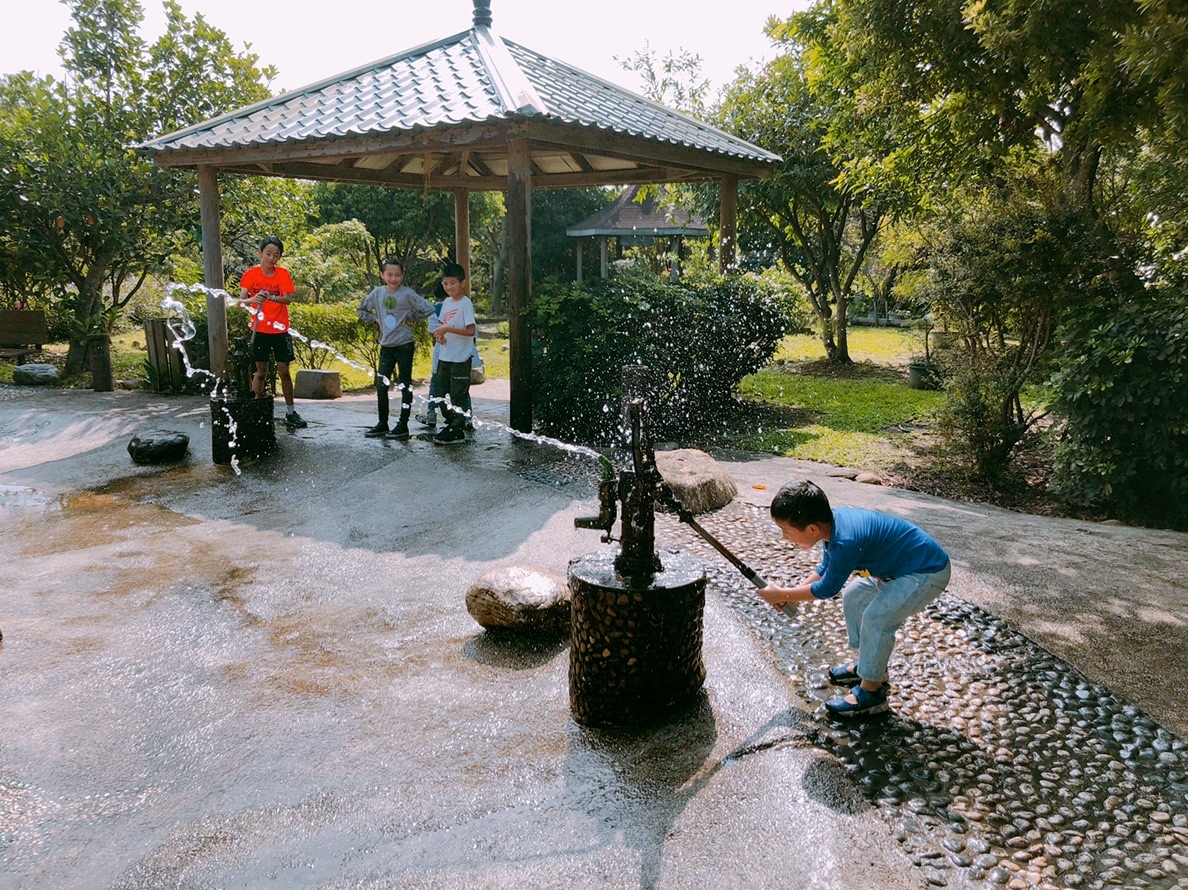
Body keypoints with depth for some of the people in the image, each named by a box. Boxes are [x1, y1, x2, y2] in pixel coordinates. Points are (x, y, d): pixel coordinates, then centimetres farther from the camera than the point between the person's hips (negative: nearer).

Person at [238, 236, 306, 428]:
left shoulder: (282, 273, -4)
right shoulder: (251, 274, -4)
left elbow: (289, 299, -14)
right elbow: (241, 300, -13)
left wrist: (271, 297, -35)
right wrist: (253, 300, -36)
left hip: (280, 329, 0)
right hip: (260, 330, 0)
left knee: (284, 371, 4)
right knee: (260, 372, 5)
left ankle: (290, 412, 12)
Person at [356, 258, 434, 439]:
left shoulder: (407, 293, -10)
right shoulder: (378, 293, 4)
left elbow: (428, 309, -16)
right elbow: (361, 309, 19)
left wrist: (411, 317, -9)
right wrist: (374, 319, 6)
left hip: (404, 345, -5)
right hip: (386, 345, 5)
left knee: (405, 386, 2)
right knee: (381, 385, 7)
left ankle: (403, 425, 9)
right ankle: (382, 424, 18)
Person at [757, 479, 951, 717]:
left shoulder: (845, 542, -35)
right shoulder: (832, 520, -8)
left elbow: (826, 589, -17)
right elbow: (825, 569, 9)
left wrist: (783, 594, -7)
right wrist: (790, 594, -1)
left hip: (928, 572, -10)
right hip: (900, 564, 10)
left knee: (876, 618, -17)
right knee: (853, 596, 14)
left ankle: (871, 691, 1)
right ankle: (867, 664, 28)